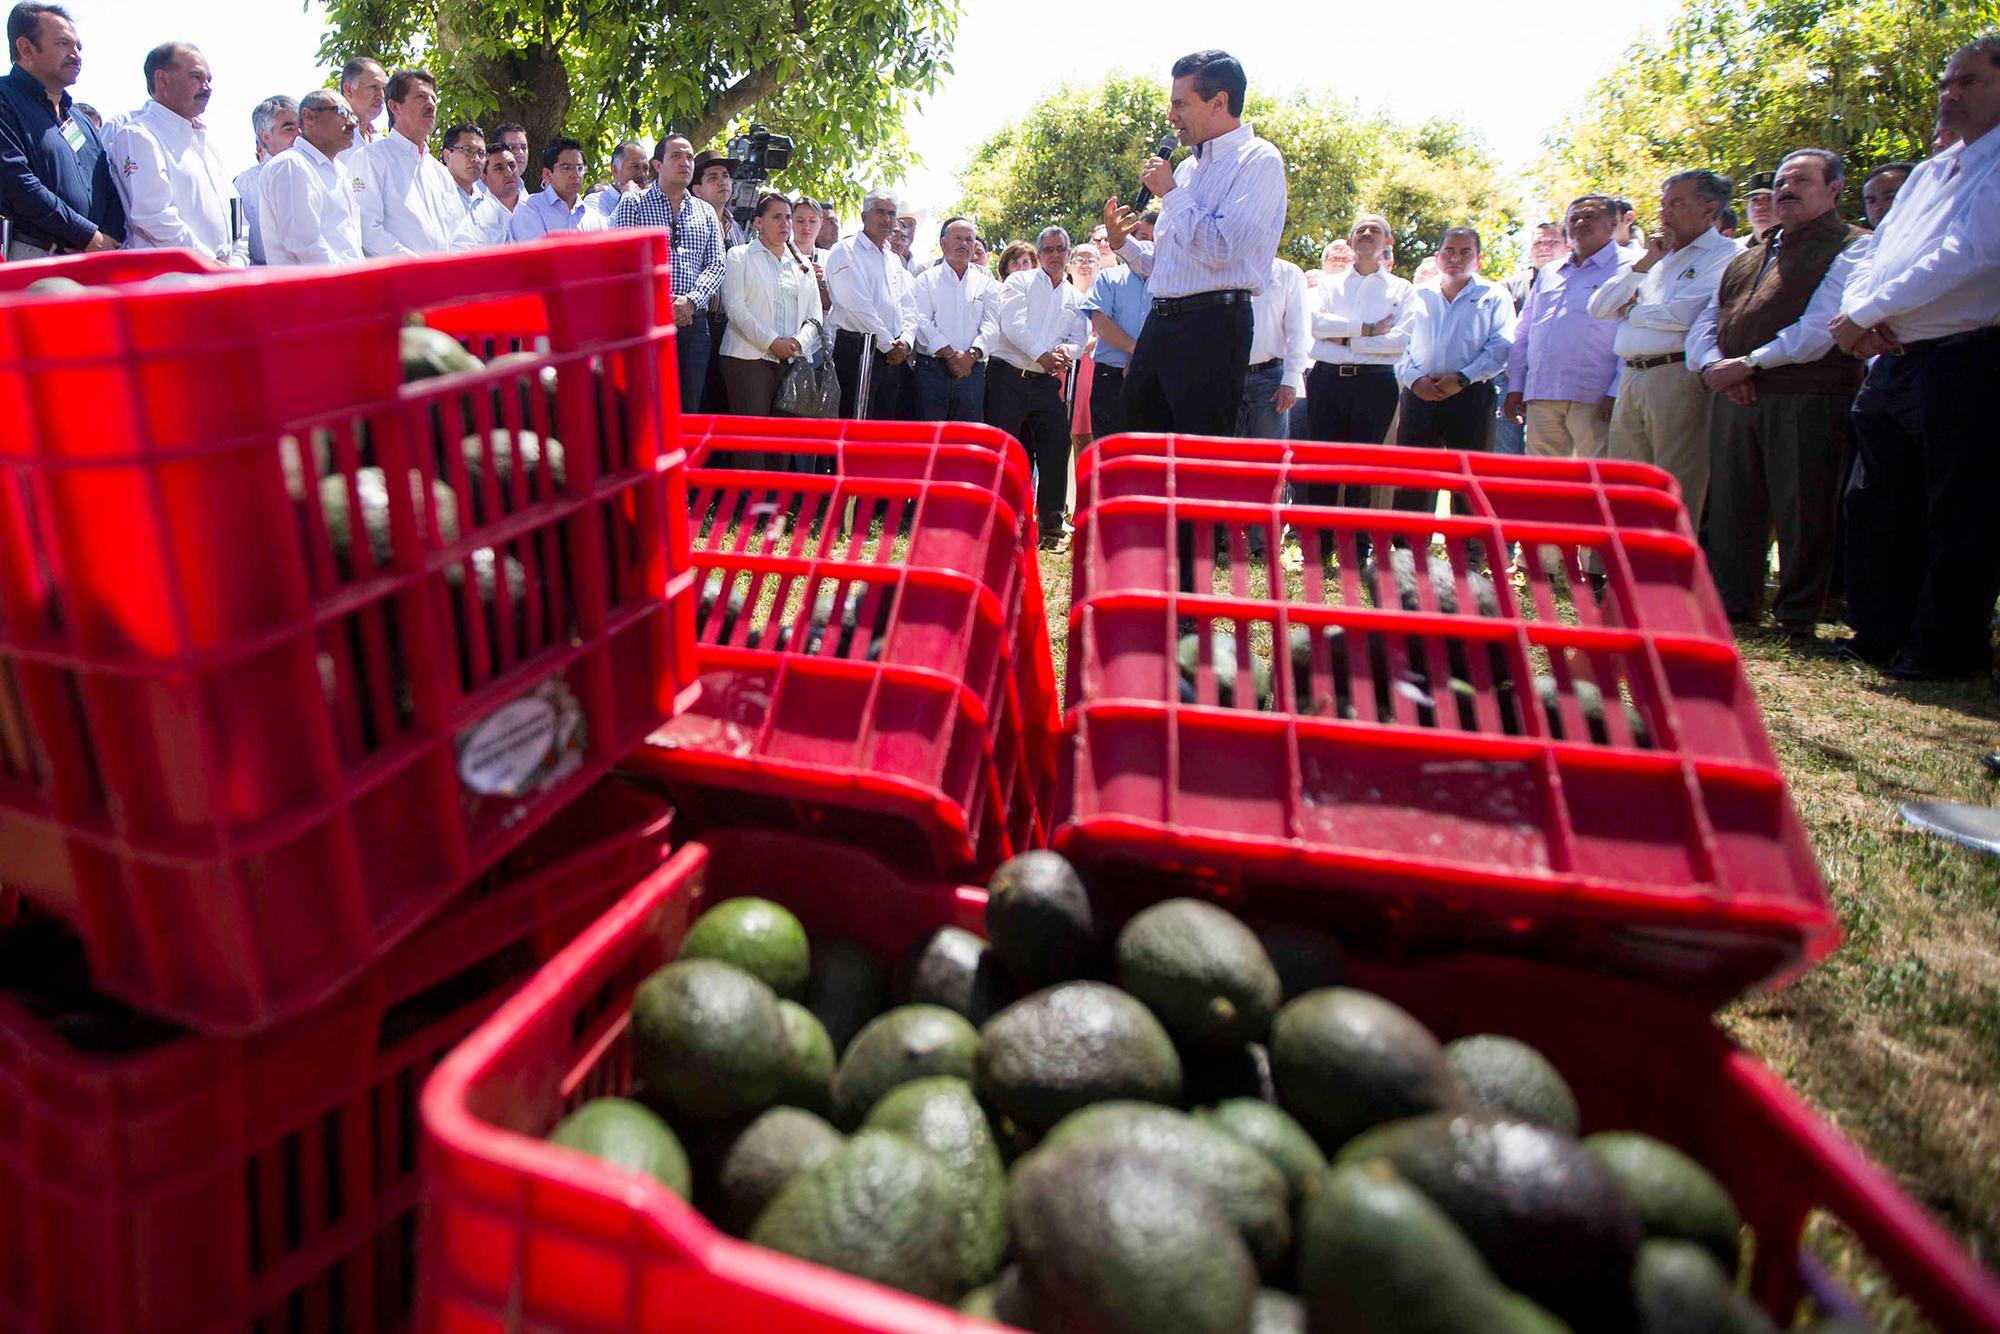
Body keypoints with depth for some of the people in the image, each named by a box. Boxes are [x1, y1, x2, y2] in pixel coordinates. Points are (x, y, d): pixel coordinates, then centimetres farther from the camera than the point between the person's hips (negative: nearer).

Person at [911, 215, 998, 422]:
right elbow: (923, 321, -3)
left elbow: (990, 325, 4)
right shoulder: (927, 279, 9)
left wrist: (972, 355, -13)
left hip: (972, 370, 2)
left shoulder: (986, 284, 16)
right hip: (932, 368, -2)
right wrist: (950, 355, -13)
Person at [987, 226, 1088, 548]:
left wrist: (1065, 351, -12)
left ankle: (1051, 527, 5)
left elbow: (1079, 339, 11)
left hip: (1047, 383, 4)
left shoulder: (1075, 299, 18)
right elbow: (1012, 324, -8)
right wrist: (1042, 355, -17)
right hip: (1008, 377, -3)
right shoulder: (1019, 282, 6)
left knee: (1057, 449, -3)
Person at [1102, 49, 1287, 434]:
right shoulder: (1187, 168, 20)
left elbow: (1220, 249, -19)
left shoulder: (1259, 161, -5)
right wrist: (1123, 242, 8)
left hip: (1212, 326, -8)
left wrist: (1170, 193, -7)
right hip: (1160, 323, 9)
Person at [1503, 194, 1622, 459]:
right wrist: (1515, 386, 15)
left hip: (1594, 399, -5)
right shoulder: (1549, 273, 22)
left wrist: (1616, 394, -14)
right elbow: (1522, 334, 24)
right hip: (1540, 397, 6)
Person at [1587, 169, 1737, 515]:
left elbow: (1684, 314, -15)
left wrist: (1632, 311, 3)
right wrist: (1642, 264, 6)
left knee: (1677, 494, -6)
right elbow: (1598, 308, 16)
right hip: (1631, 378, 7)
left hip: (1678, 378, -7)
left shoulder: (1725, 256, -1)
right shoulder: (1656, 256, 23)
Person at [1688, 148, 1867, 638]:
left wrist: (1750, 363, -15)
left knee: (1802, 510, -3)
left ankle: (1797, 617, 6)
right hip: (1734, 399, 6)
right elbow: (1705, 322, 18)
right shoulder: (1748, 257, 24)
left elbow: (1822, 326, -12)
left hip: (1807, 400, -6)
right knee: (1730, 505, 8)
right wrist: (1713, 364, -3)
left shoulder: (1850, 247, 2)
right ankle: (1730, 603, 18)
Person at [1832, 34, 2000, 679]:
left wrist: (1865, 314, -16)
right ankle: (1879, 635, 22)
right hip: (1893, 360, 8)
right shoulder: (1928, 172, 21)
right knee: (1874, 504, 11)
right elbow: (1876, 254, 16)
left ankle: (1944, 649, 6)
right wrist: (1861, 311, -5)